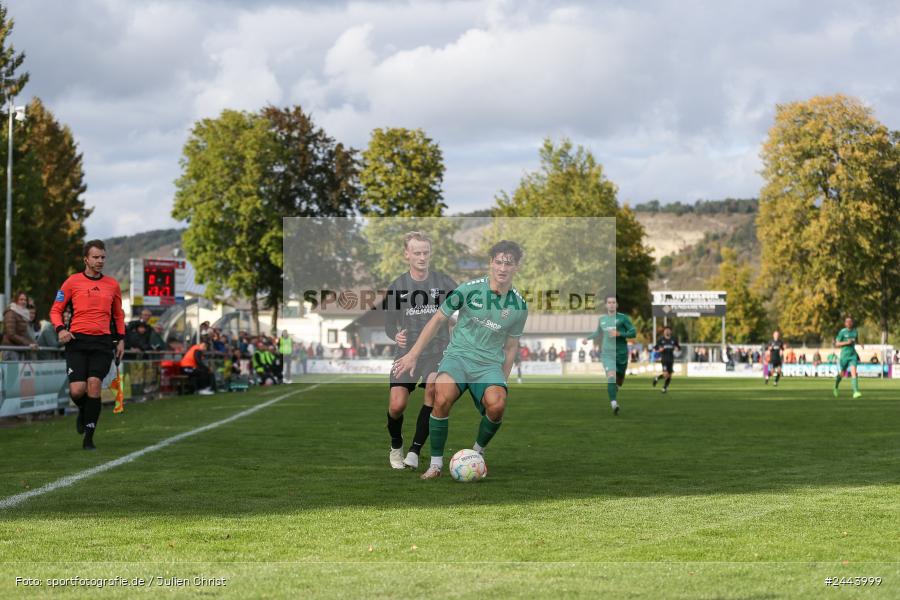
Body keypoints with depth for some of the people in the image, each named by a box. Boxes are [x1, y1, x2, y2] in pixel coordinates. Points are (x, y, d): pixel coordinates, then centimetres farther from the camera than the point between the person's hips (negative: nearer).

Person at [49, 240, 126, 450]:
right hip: (77, 340, -1)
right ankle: (83, 411, 27)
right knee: (77, 391, -12)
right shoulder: (73, 281, 4)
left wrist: (120, 339, 13)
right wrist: (60, 329, -11)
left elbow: (118, 314, 23)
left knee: (94, 384, -14)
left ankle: (89, 437, -4)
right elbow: (55, 309, 7)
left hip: (103, 342, 1)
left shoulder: (112, 285, 12)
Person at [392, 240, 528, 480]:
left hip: (490, 364, 2)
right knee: (442, 398, -32)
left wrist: (502, 382, 15)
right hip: (458, 355, -1)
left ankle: (478, 452, 1)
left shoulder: (519, 305, 3)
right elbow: (438, 320, 4)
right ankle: (436, 463, -14)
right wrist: (412, 356, 1)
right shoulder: (469, 289, -4)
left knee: (497, 404, -30)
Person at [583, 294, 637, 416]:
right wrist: (587, 338, 12)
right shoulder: (602, 319, 11)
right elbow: (598, 333, 28)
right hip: (607, 354, 0)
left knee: (619, 381, 13)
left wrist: (619, 334, -18)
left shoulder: (623, 318, -1)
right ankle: (614, 404, -32)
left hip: (621, 354, 0)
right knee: (611, 377, -23)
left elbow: (633, 332, -5)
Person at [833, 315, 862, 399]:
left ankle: (856, 392, -24)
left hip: (853, 355, 2)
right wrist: (846, 342, -20)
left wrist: (860, 344, 2)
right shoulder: (842, 332, -7)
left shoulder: (855, 331, 5)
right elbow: (837, 344, -6)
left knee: (853, 372, -17)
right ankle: (836, 386, 43)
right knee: (841, 374, 11)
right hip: (844, 354, -2)